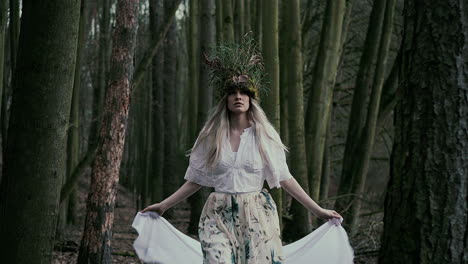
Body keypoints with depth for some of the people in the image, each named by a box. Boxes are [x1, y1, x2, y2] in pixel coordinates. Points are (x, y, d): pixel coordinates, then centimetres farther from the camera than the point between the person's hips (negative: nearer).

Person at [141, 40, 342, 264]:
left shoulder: (265, 136, 2)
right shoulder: (211, 136, 5)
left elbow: (284, 178, 5)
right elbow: (196, 180, 12)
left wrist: (318, 210, 2)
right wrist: (164, 205, 9)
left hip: (257, 217, 0)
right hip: (219, 217, 0)